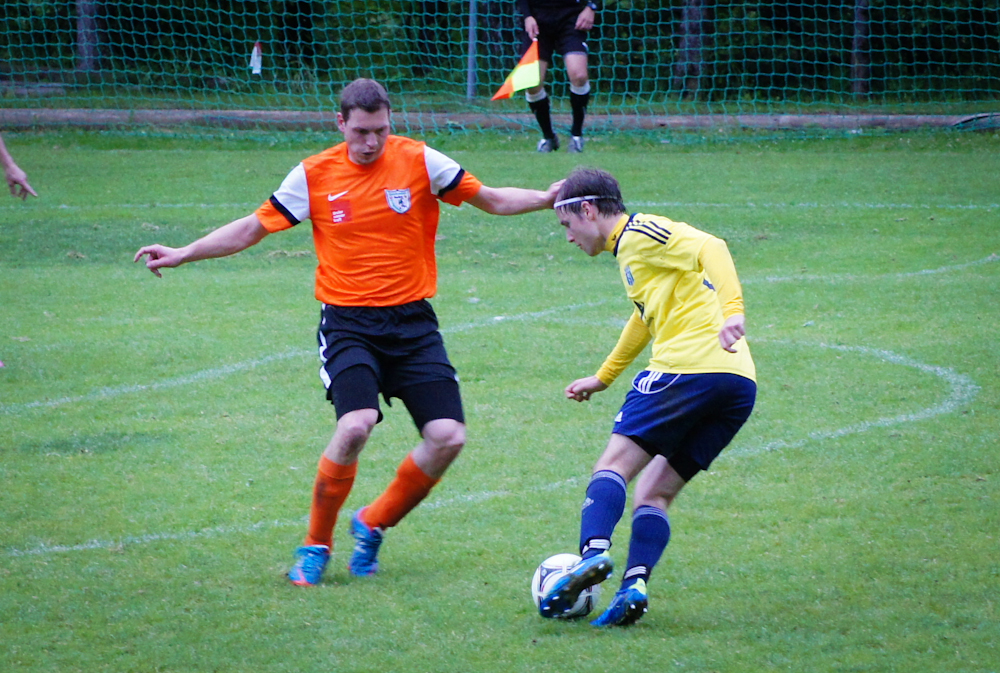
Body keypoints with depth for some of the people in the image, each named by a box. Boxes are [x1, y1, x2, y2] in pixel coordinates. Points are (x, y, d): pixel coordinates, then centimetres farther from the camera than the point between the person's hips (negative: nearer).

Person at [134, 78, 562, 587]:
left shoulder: (420, 162, -1)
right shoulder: (314, 175, 0)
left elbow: (491, 199, 8)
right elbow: (253, 228, 9)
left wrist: (549, 198, -7)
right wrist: (182, 255, 4)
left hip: (412, 321, 2)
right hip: (348, 321, -2)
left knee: (448, 437, -11)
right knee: (356, 425, -26)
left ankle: (372, 525, 14)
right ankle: (315, 546, -6)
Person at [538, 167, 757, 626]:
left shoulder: (640, 233, 1)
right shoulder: (630, 246, 30)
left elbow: (710, 248, -15)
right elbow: (646, 316, 46)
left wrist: (731, 310, -30)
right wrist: (602, 378, 56)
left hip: (689, 366, -9)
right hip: (739, 386, 9)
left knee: (614, 464, -7)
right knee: (654, 493, 8)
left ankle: (594, 551, -28)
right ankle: (635, 584, -10)